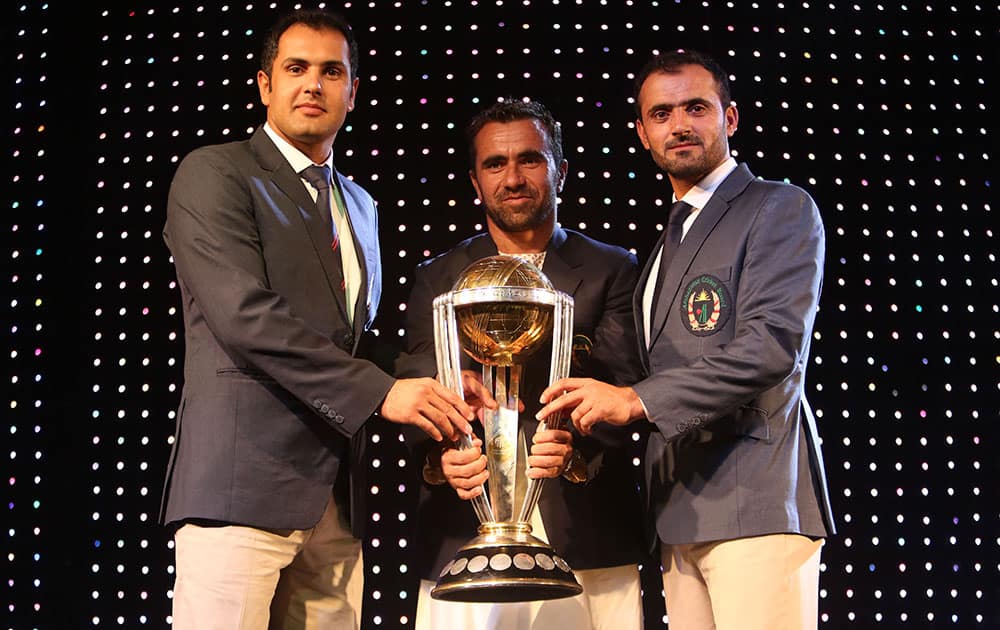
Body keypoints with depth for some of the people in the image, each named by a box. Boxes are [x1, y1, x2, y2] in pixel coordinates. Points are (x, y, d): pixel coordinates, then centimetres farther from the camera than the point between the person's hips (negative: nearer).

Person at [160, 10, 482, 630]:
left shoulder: (360, 205, 23)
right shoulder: (214, 173, -1)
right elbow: (244, 313, -14)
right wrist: (380, 393, -18)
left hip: (335, 496, 7)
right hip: (243, 485, -6)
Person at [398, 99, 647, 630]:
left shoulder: (612, 271, 8)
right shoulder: (436, 280, 13)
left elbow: (620, 384, -4)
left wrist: (577, 448, -24)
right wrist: (440, 459, -18)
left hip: (586, 532, -1)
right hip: (464, 533, 1)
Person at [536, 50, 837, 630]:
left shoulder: (781, 209, 0)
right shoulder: (672, 240, 25)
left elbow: (772, 344, -15)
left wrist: (636, 400, -16)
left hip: (754, 499, -7)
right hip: (683, 513, 7)